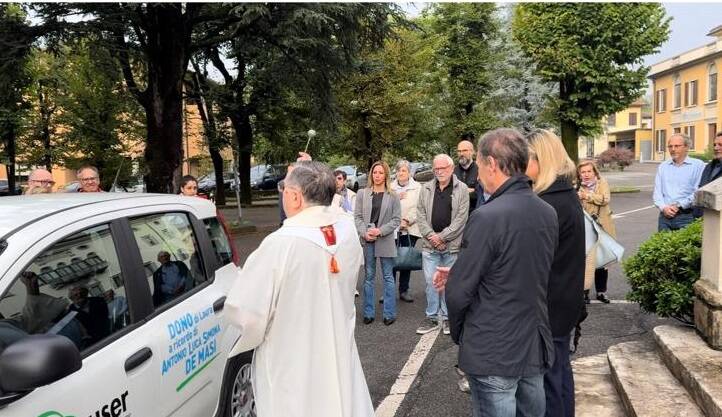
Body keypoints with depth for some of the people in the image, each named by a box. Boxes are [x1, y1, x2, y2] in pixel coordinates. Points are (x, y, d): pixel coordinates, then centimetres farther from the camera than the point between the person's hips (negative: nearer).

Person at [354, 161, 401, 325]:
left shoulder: (393, 196, 0)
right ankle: (368, 312, 18)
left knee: (388, 277, 6)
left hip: (385, 241, -1)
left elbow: (396, 219, -2)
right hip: (367, 240, 2)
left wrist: (380, 231, -14)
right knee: (369, 276, 10)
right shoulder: (362, 194, 4)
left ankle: (389, 313, 14)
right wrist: (364, 232, -12)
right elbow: (357, 216, 3)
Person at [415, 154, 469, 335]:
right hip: (430, 245, 2)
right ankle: (431, 317, 17)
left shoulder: (462, 189, -1)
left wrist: (442, 236, -11)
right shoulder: (426, 189, 9)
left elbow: (461, 218, -7)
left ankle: (447, 317, 19)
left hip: (452, 246, -2)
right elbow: (420, 215, 5)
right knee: (430, 282, 6)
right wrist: (431, 236, -8)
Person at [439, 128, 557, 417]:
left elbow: (459, 293, -17)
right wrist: (458, 274, 11)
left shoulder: (487, 217, -22)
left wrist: (458, 333, 2)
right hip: (536, 348, 7)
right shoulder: (548, 213, 2)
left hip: (493, 354, -7)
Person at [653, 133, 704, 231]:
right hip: (665, 215, 4)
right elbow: (657, 191, 9)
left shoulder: (698, 165, 1)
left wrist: (679, 205, -12)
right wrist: (663, 207, -7)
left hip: (686, 216, -4)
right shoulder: (663, 166, 16)